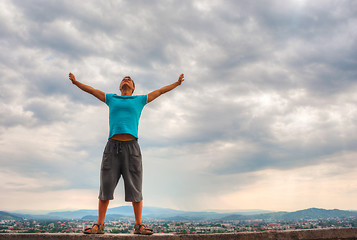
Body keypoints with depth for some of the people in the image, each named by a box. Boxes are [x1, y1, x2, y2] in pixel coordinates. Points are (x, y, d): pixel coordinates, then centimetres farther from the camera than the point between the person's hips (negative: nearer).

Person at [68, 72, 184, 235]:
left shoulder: (140, 100, 22)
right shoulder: (111, 99, 24)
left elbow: (160, 91, 29)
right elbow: (92, 90, 33)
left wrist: (177, 83, 35)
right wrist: (76, 82, 35)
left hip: (131, 147, -1)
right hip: (112, 147, 1)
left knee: (135, 188, -2)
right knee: (106, 187, -1)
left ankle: (139, 225, 6)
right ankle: (99, 225, 7)